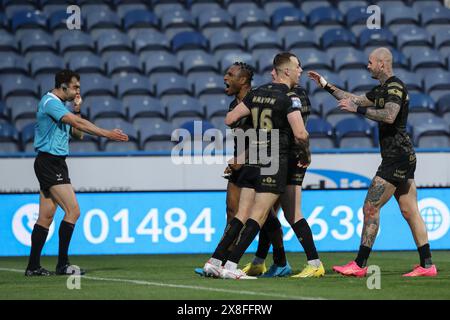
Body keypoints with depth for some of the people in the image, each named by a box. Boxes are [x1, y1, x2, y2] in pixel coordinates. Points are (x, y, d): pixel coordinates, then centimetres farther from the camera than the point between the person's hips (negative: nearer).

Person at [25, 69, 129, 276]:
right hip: (49, 162, -10)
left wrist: (76, 111, 5)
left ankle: (33, 267, 9)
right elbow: (79, 124, -24)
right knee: (72, 210, -15)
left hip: (55, 164, 10)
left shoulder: (60, 106, 18)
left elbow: (77, 133, 19)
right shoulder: (50, 102, -13)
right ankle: (62, 264, -15)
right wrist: (107, 134, -25)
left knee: (46, 217, 8)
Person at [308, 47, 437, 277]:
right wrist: (326, 86, 30)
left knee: (371, 208, -9)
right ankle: (427, 265, 6)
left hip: (397, 157, -10)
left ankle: (359, 265, -9)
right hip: (403, 157, 10)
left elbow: (389, 116, -29)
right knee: (410, 211, 8)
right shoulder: (382, 89, 18)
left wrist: (358, 109, -25)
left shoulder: (395, 87, -12)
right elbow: (355, 100, 31)